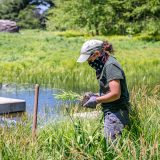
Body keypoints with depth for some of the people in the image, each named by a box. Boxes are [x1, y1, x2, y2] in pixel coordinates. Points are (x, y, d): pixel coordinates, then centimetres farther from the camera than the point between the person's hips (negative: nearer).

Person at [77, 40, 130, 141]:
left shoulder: (110, 65, -15)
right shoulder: (105, 65, 15)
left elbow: (115, 94, -22)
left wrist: (96, 100, -11)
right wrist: (94, 96, 9)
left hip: (116, 113, -10)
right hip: (110, 112, 10)